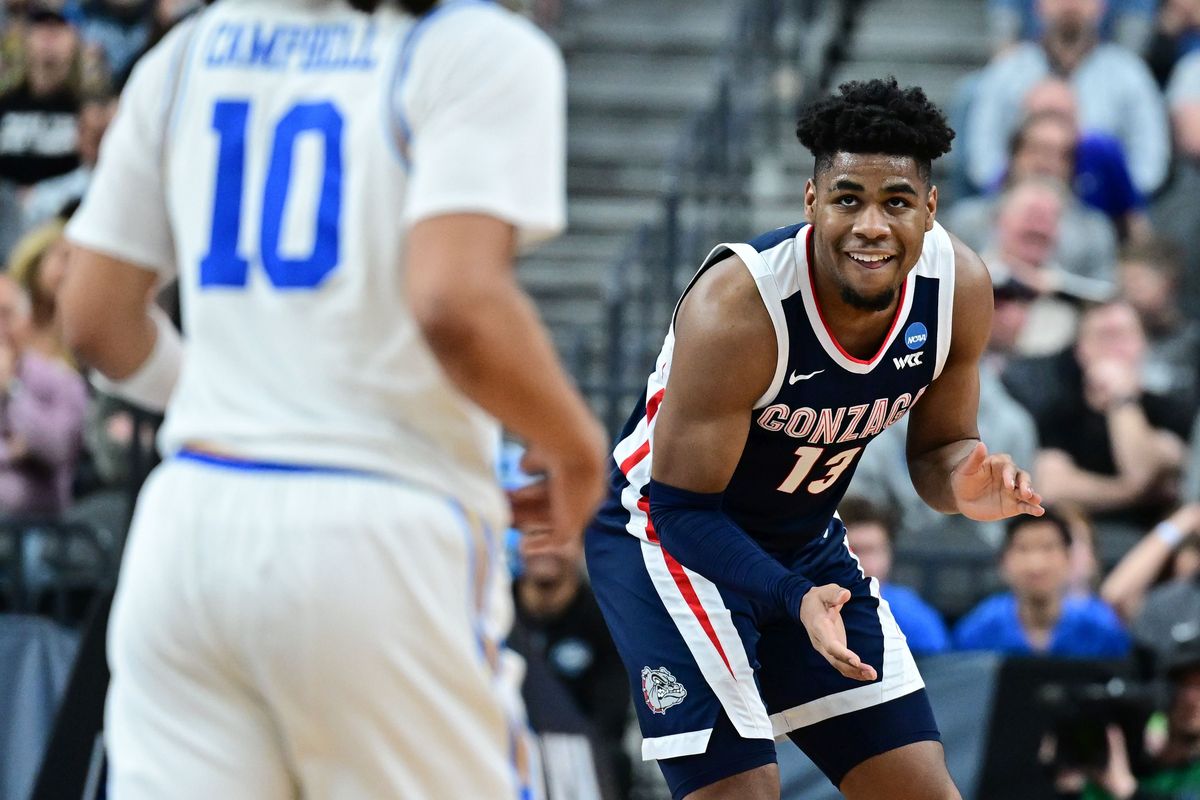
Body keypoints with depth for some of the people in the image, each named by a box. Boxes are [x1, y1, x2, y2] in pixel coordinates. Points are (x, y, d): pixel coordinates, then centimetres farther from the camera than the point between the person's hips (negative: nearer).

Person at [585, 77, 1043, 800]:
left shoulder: (959, 286, -14)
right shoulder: (737, 308, -31)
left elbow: (937, 446, 3)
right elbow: (682, 505, -25)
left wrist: (963, 484, -22)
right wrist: (795, 600, -40)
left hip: (805, 542, 6)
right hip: (667, 536, -6)